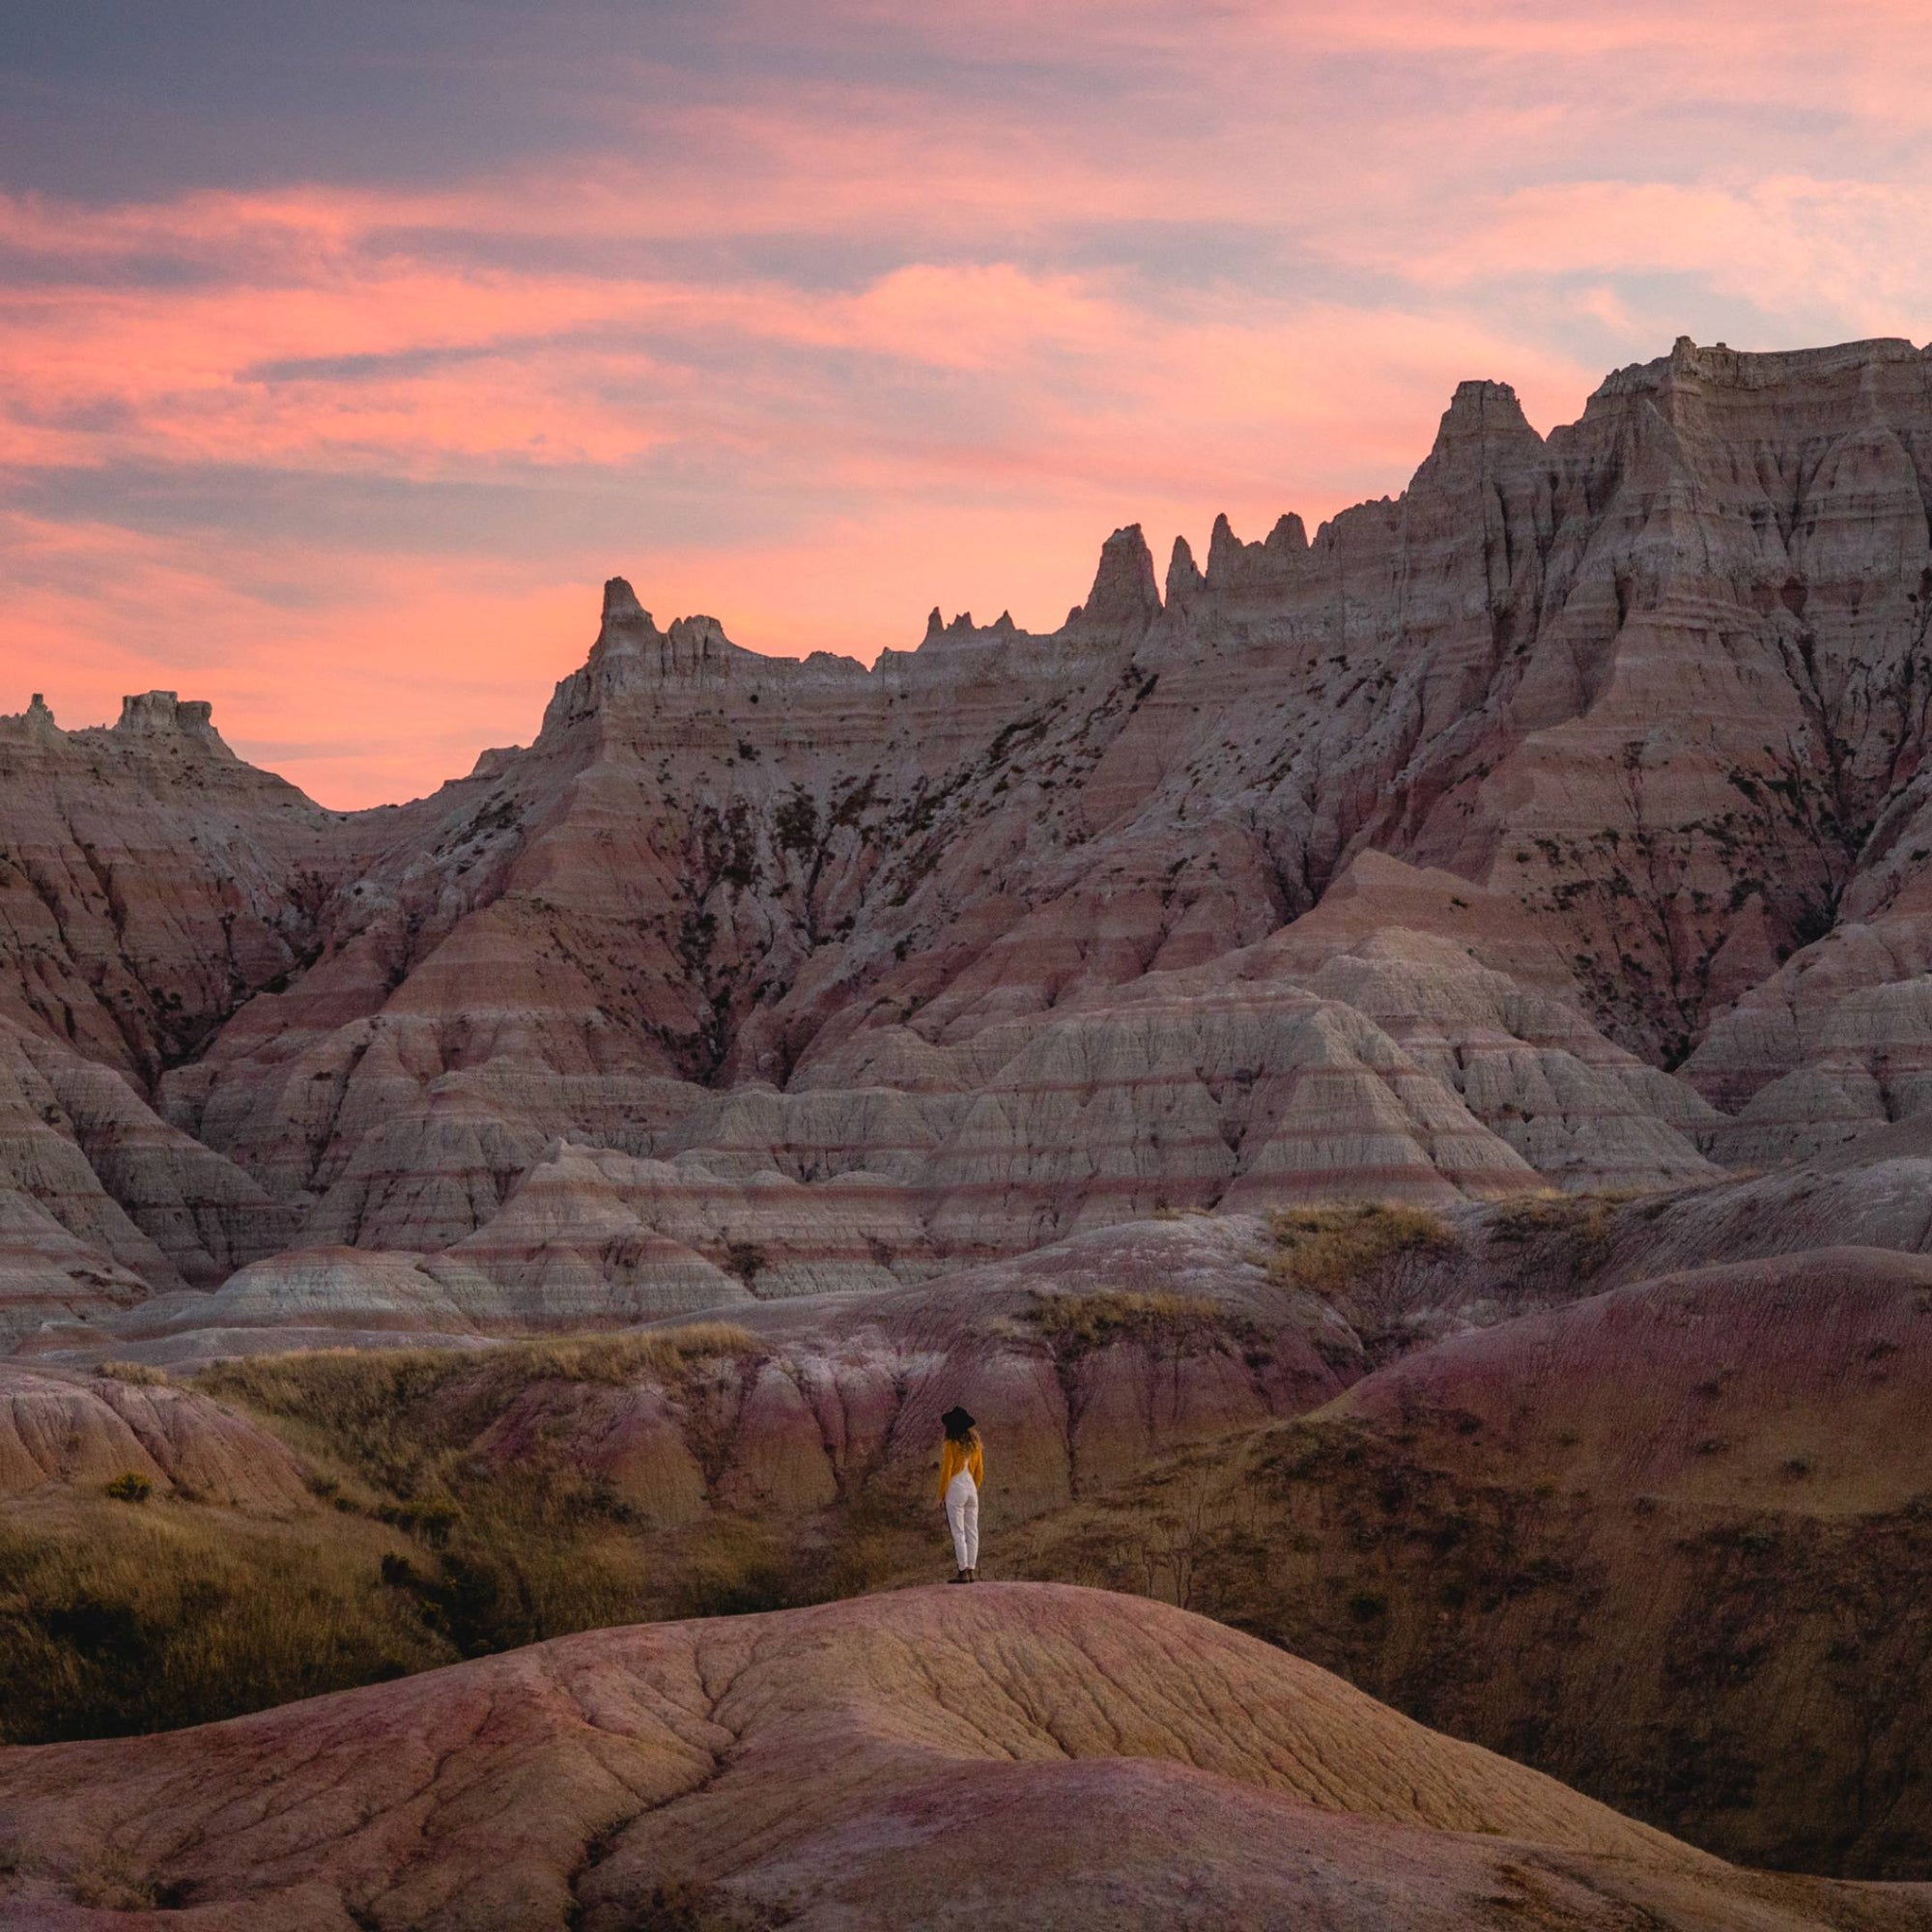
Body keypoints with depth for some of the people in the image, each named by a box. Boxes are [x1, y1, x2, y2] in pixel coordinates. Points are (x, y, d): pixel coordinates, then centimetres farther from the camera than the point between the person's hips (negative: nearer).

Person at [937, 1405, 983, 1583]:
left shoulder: (950, 1445, -10)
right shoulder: (974, 1443, 9)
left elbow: (946, 1471, -11)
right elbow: (980, 1472, 14)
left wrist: (941, 1494, -2)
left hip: (955, 1490, -6)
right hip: (972, 1490, 6)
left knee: (958, 1533, -3)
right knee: (972, 1532, 7)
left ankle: (964, 1571, -6)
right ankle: (972, 1570, 7)